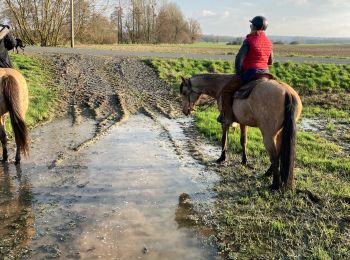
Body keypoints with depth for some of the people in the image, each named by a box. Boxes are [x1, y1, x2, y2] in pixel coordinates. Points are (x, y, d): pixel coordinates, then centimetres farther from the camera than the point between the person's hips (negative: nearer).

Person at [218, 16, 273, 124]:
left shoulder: (249, 40, -11)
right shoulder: (269, 42, 10)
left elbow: (238, 59, -18)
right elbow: (270, 61, 18)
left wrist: (238, 74, -5)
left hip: (249, 73, -7)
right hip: (265, 74, 7)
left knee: (226, 90, 3)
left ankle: (228, 117, -2)